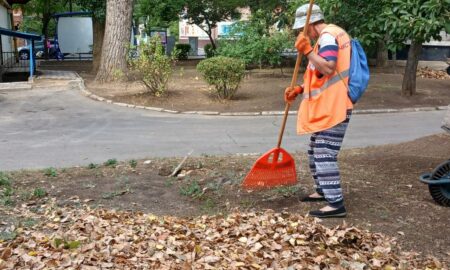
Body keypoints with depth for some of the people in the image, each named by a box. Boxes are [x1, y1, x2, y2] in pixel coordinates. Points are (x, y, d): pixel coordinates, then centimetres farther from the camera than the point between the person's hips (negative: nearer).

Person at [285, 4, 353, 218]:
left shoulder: (328, 35, -13)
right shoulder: (330, 35, 20)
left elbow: (328, 68, -27)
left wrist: (307, 51, -21)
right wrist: (300, 89, 12)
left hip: (333, 109, -11)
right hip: (326, 108, 11)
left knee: (325, 155, -11)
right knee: (315, 152, 19)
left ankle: (336, 204, -8)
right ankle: (323, 191, 31)